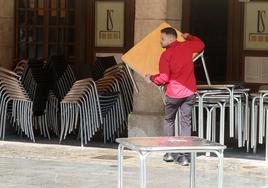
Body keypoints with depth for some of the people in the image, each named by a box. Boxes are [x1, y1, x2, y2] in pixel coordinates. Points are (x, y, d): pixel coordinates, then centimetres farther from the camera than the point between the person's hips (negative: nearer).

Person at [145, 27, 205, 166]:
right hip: (189, 92, 3)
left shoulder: (166, 55, -14)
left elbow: (163, 78, -15)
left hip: (173, 93, -3)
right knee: (186, 123, 5)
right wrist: (189, 37, 35)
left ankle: (170, 152, 16)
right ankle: (185, 156, 1)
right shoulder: (187, 46, 0)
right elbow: (201, 45, 22)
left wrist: (151, 78, 3)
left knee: (169, 121, 16)